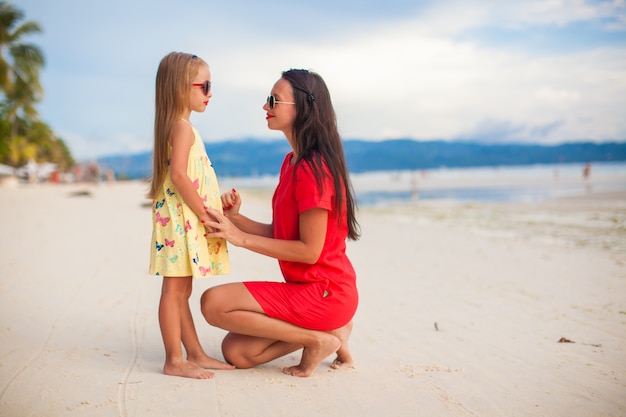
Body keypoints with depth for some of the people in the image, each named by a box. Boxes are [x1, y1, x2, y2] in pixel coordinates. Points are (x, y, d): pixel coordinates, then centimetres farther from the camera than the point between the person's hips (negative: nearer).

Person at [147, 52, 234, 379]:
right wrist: (204, 213, -19)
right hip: (180, 218, -10)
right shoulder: (183, 127, -11)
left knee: (182, 291, 13)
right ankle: (174, 361, 1)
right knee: (174, 289, -5)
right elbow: (178, 174, -22)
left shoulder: (180, 127, 19)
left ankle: (196, 354, 22)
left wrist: (217, 205, 16)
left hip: (188, 220, 10)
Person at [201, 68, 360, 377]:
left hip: (323, 293, -9)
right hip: (304, 289, 9)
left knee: (213, 303, -16)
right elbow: (279, 235, 11)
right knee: (235, 352, 8)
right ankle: (328, 329, 9)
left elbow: (310, 250, -21)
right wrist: (235, 218, -4)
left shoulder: (313, 169, -20)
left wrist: (241, 237, -17)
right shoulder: (292, 161, 11)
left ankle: (317, 338, -7)